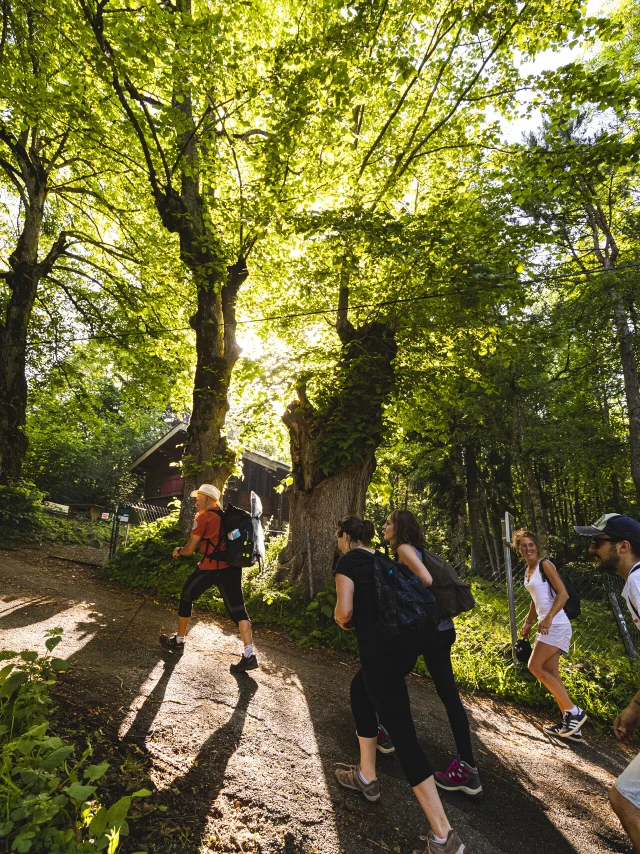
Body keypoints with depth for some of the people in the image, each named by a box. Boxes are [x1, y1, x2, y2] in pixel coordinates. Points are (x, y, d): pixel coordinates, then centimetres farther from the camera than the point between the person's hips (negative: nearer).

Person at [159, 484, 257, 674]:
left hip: (211, 567, -6)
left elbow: (190, 549, 1)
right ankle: (249, 655, -8)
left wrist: (178, 551, 19)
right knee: (237, 609, 2)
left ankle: (178, 642, 31)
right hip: (232, 566, 6)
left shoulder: (203, 518, -3)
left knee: (186, 596, 18)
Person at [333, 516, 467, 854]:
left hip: (381, 649, -8)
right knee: (359, 690, 29)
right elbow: (426, 580, 11)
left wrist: (343, 622, 9)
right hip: (406, 642, 8)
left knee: (401, 734, -1)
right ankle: (366, 776, 36)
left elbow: (344, 611, -14)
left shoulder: (348, 560, -5)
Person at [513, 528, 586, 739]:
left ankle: (573, 711, 0)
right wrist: (528, 622, 18)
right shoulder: (527, 570, 14)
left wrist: (548, 617, -29)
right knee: (551, 673, 9)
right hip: (546, 625, 9)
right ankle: (569, 722, 17)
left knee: (535, 667, -9)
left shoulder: (545, 565, -11)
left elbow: (563, 594, -19)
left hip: (555, 624, -9)